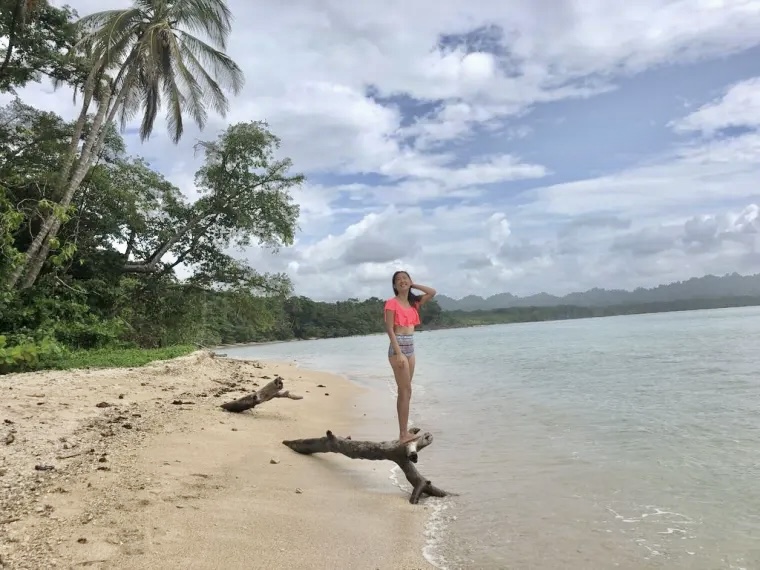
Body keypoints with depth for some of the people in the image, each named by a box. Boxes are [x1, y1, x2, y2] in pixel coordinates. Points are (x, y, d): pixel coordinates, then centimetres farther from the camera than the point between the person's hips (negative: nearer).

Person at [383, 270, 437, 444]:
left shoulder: (414, 302, 12)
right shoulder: (392, 303, -8)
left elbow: (432, 292, 15)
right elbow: (389, 329, -13)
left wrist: (413, 285, 10)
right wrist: (398, 352, -19)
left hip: (410, 347, 8)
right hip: (398, 347, -8)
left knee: (404, 391, 10)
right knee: (406, 391, -9)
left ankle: (404, 431, 15)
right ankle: (404, 433, -4)